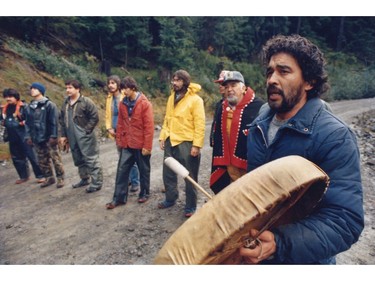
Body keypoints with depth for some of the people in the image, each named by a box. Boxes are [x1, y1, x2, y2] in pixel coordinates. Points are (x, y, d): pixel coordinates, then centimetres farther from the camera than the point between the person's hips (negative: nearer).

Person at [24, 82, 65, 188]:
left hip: (48, 138, -6)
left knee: (56, 159, 0)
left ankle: (60, 178, 11)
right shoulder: (29, 107, 10)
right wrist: (28, 136, 8)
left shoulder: (49, 105, -7)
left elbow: (54, 122, -11)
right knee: (42, 161, 13)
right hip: (37, 139, 6)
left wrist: (53, 136, -16)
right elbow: (27, 123, 15)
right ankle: (49, 177, 27)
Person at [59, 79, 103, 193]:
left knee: (91, 160, -5)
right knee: (79, 160, 18)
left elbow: (94, 117, -13)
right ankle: (85, 179, 33)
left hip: (85, 137, -8)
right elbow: (62, 120, 17)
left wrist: (86, 130, -15)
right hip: (72, 138, 8)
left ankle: (97, 183, 3)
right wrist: (63, 135, 13)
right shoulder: (66, 103, 12)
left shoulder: (86, 101, -10)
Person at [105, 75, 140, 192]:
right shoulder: (109, 98, 10)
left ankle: (135, 182, 10)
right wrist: (109, 128, 2)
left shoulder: (125, 97, -11)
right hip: (116, 132, 7)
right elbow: (108, 115, 15)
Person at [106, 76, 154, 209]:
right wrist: (119, 140, 8)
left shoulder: (145, 104, -12)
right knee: (122, 170, 5)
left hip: (140, 144, -5)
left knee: (144, 170, 11)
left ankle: (144, 193, 29)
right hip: (126, 144, 5)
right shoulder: (123, 103, 5)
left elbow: (149, 126, -15)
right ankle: (119, 198, 14)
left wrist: (147, 146, -16)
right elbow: (120, 123, 10)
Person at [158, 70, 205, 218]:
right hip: (170, 141, 7)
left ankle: (190, 206, 21)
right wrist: (162, 137, 9)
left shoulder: (195, 99, -10)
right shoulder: (171, 98, 11)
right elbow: (167, 119, 15)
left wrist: (197, 145, -18)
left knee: (189, 176, 6)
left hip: (186, 143, -6)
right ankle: (170, 198, 36)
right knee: (168, 172, 16)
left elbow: (199, 124, -14)